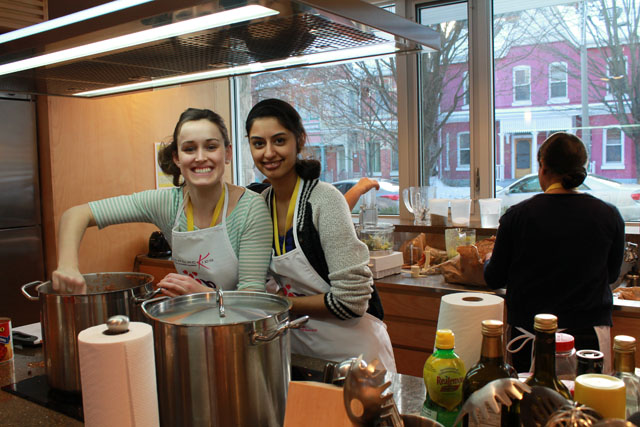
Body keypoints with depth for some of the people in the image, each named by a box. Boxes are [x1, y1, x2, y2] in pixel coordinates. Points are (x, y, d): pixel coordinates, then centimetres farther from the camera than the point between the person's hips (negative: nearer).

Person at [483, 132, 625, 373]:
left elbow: (495, 279, -2)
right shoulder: (609, 216, -7)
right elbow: (611, 275, 9)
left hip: (529, 335, -1)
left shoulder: (517, 215, -11)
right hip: (588, 335, 1)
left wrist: (489, 260, 20)